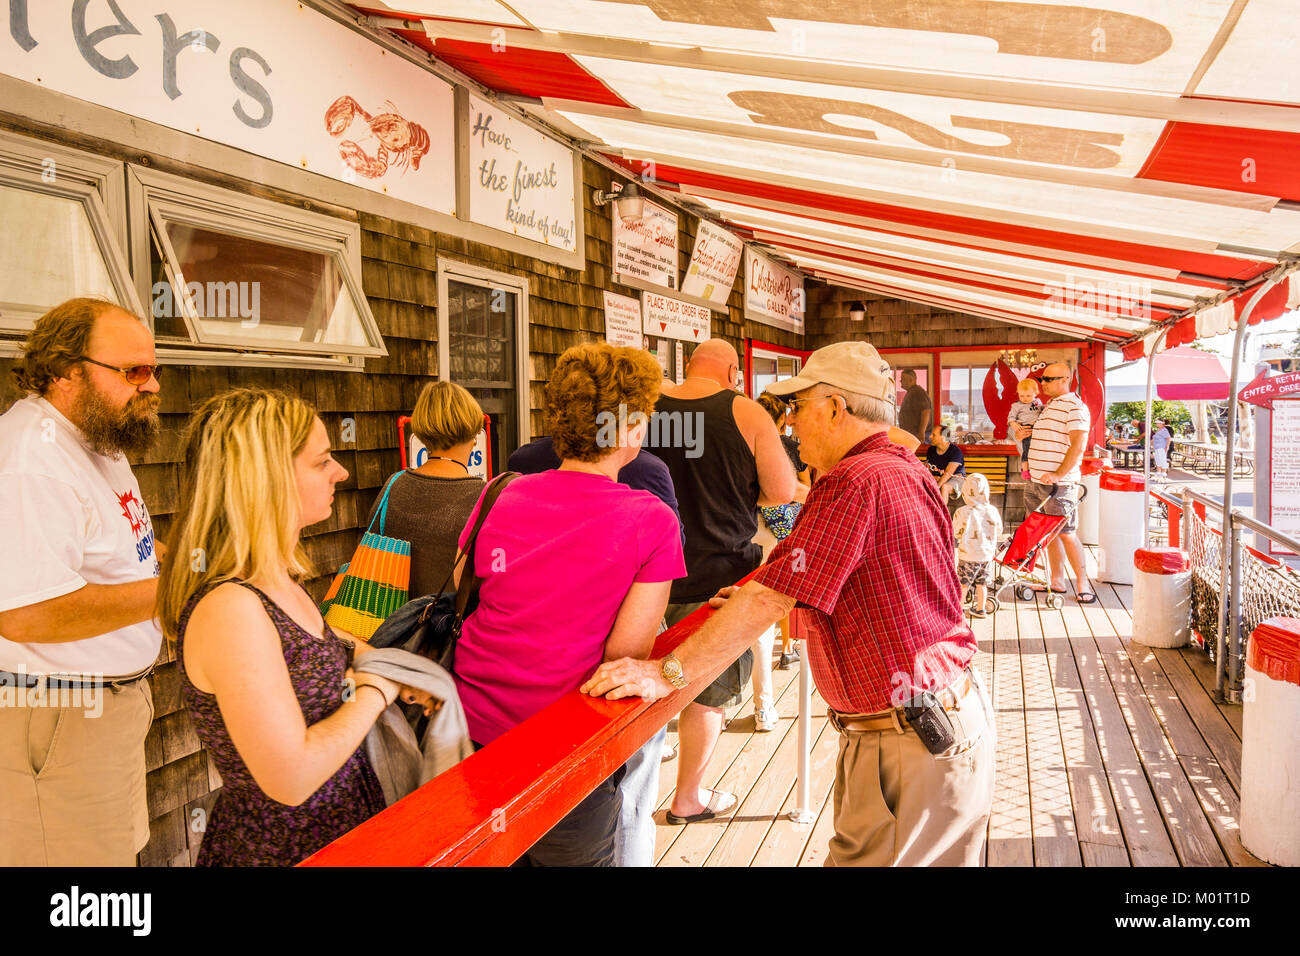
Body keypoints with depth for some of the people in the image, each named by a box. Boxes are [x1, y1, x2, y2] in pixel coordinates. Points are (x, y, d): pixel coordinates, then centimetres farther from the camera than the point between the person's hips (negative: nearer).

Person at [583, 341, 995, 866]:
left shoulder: (854, 483, -21)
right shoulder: (908, 472, 10)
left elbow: (770, 598, -25)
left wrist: (667, 672, -23)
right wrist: (763, 598, 12)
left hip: (909, 740, -10)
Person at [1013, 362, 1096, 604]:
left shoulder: (1075, 407, -10)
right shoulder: (1048, 406, 18)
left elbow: (1078, 445, -18)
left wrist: (1058, 475, -24)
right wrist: (1023, 434, 12)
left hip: (1059, 484, -9)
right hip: (1035, 480, 9)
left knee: (1066, 533, -5)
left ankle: (1083, 583, 6)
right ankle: (1057, 581, 19)